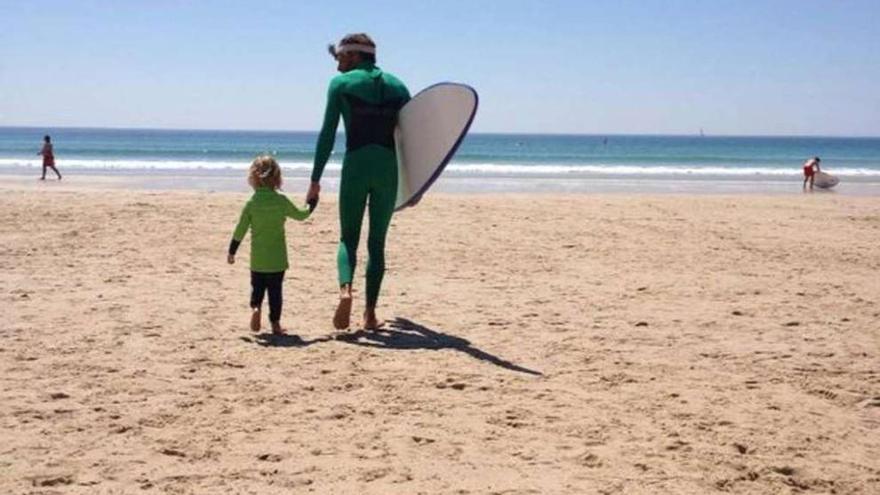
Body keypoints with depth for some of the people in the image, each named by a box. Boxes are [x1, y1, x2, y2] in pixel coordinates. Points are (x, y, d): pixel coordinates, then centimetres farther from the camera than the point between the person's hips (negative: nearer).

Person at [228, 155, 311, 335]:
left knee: (257, 287, 14)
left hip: (257, 258, 0)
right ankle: (275, 323, 8)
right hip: (277, 258, 0)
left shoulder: (251, 203, -6)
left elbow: (240, 230, -3)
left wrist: (232, 251, 8)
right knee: (275, 290, 7)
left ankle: (255, 307, -13)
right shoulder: (282, 201, -6)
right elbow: (301, 215, 9)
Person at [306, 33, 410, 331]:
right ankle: (370, 314, 6)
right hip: (389, 169, 3)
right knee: (377, 243, 10)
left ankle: (345, 289, -22)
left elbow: (327, 135, -1)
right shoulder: (397, 86, 14)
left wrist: (315, 181, 0)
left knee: (348, 238, 6)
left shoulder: (341, 84, 4)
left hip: (355, 166, -2)